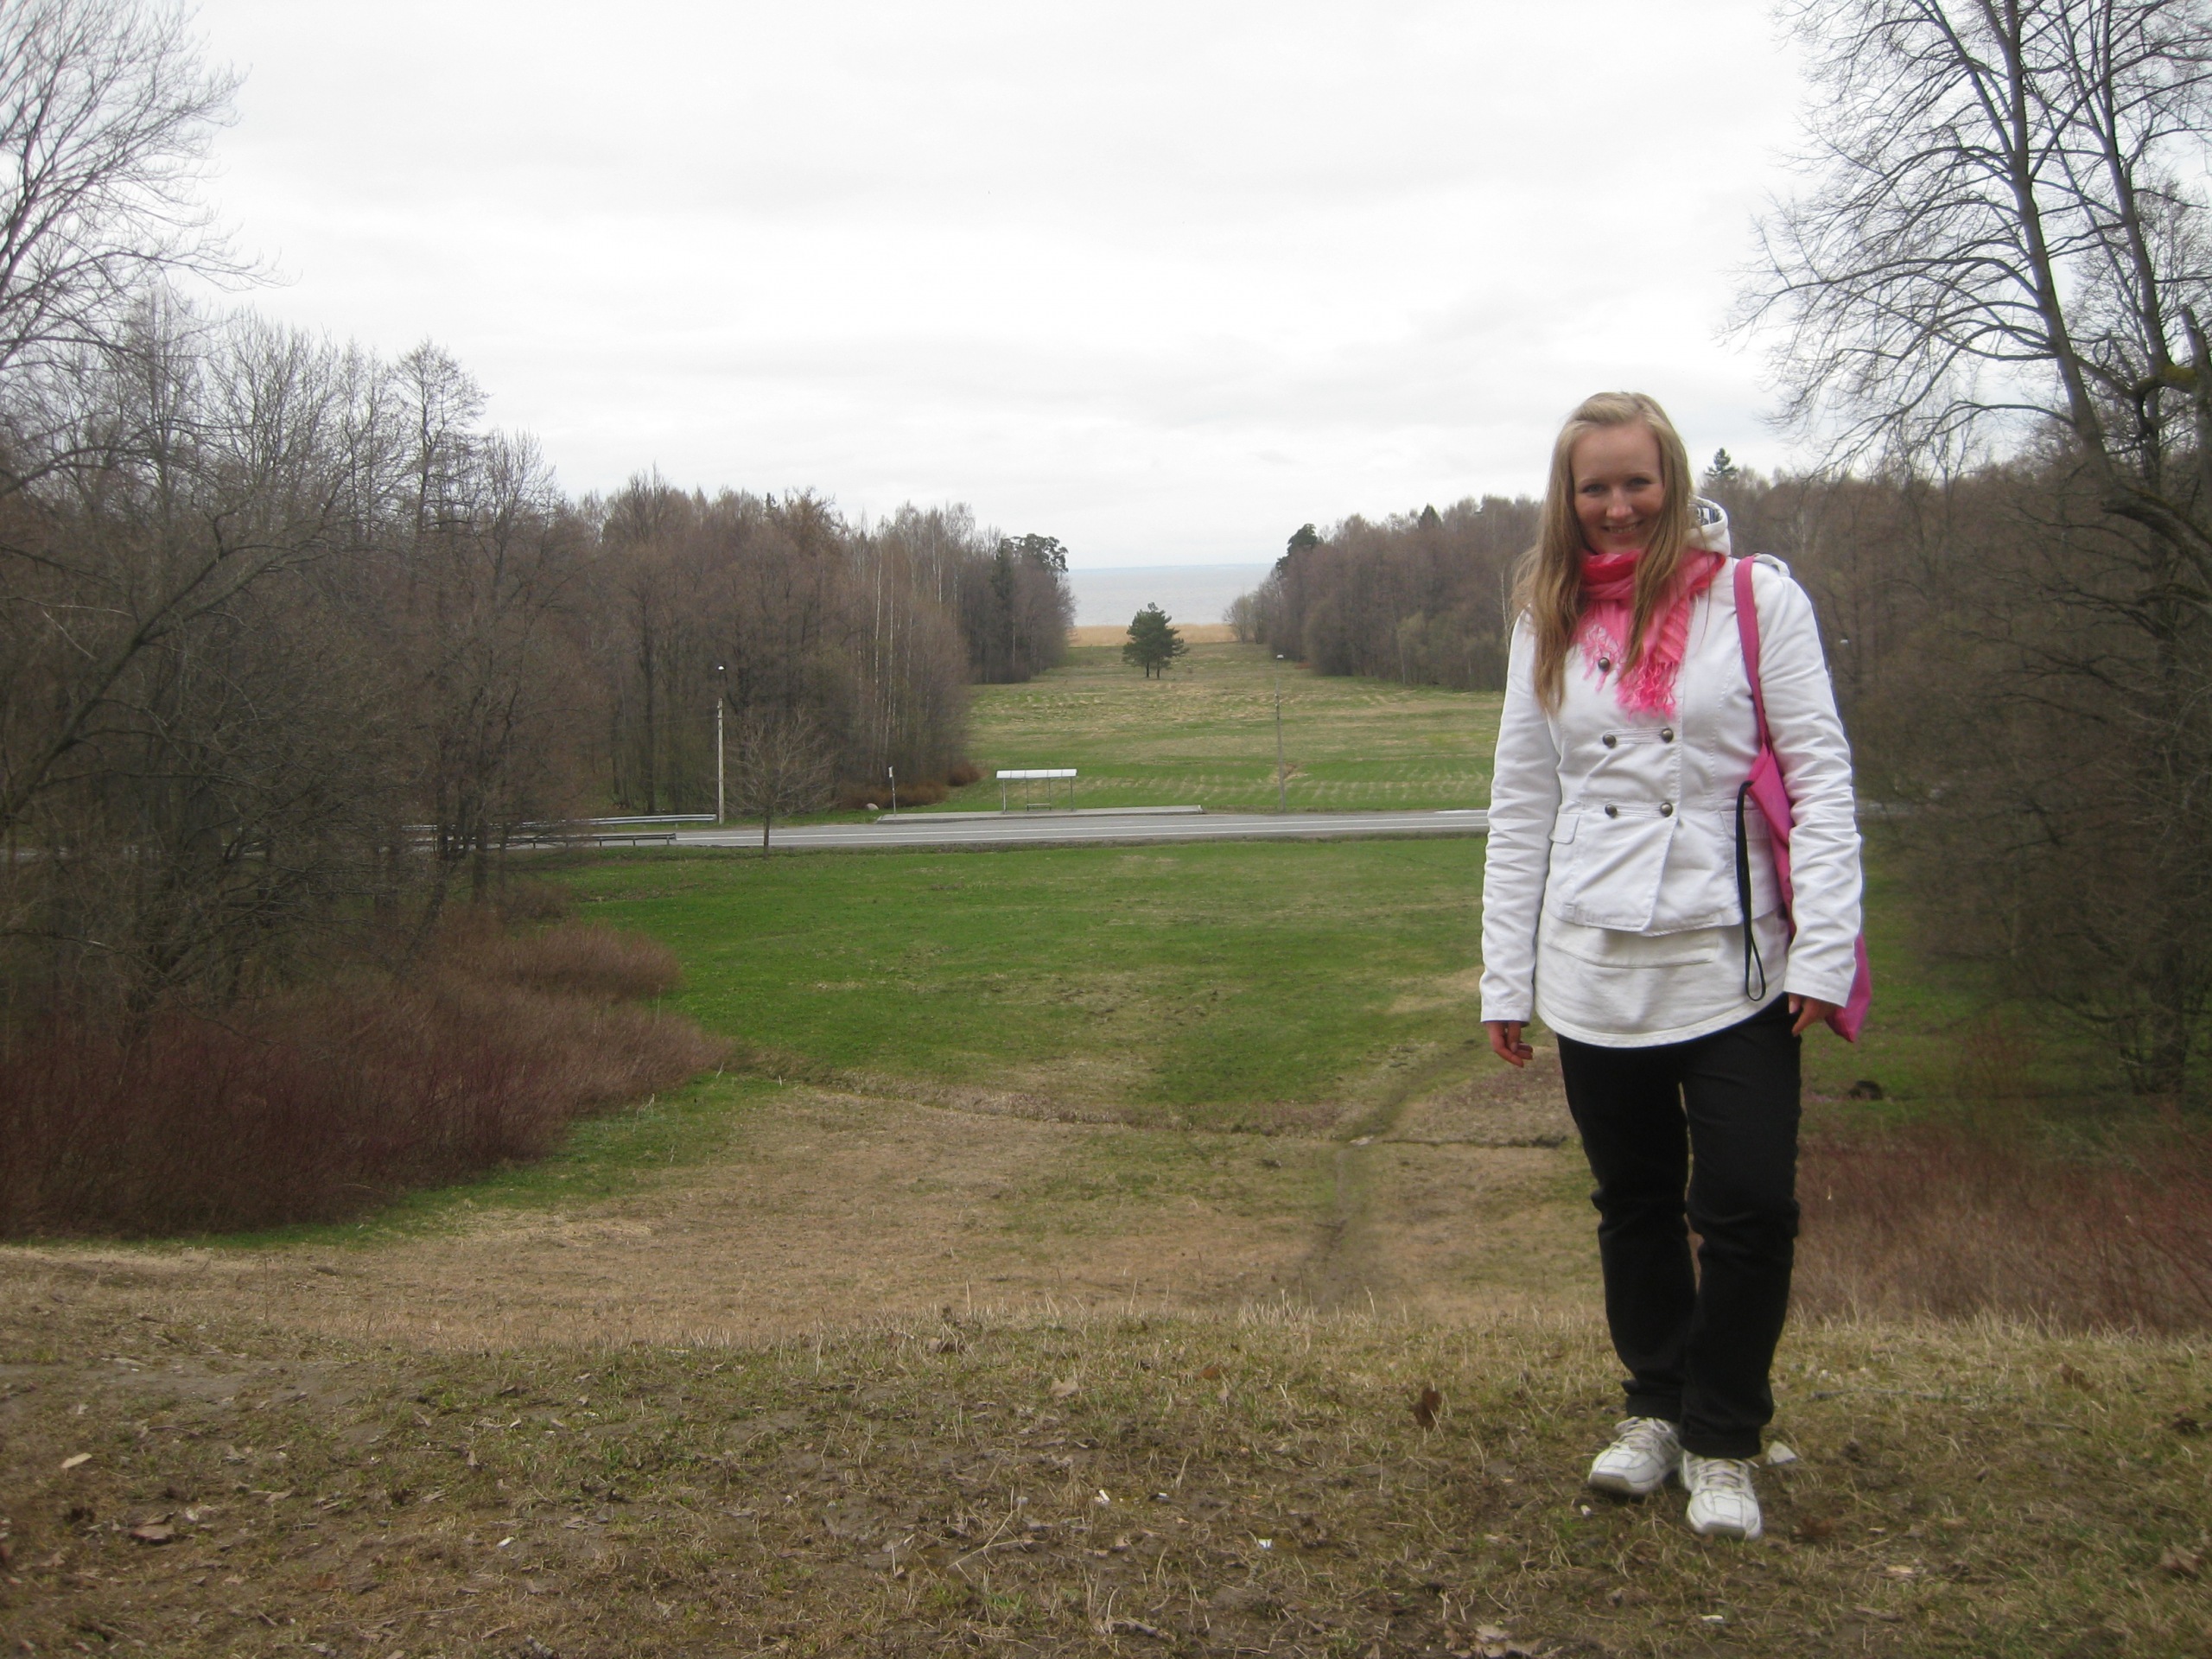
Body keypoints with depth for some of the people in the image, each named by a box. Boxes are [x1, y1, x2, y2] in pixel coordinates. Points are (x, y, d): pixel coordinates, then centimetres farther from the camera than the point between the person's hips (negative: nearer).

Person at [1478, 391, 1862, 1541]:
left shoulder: (1756, 597, -1)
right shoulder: (1548, 624, 9)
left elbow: (1818, 776, -4)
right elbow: (1521, 807, 10)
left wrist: (1824, 949, -11)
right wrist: (1505, 976, 6)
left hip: (1733, 966, -3)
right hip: (1595, 971, 3)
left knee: (1749, 1207, -5)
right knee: (1634, 1205, 13)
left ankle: (1722, 1443, 15)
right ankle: (1656, 1406, 32)